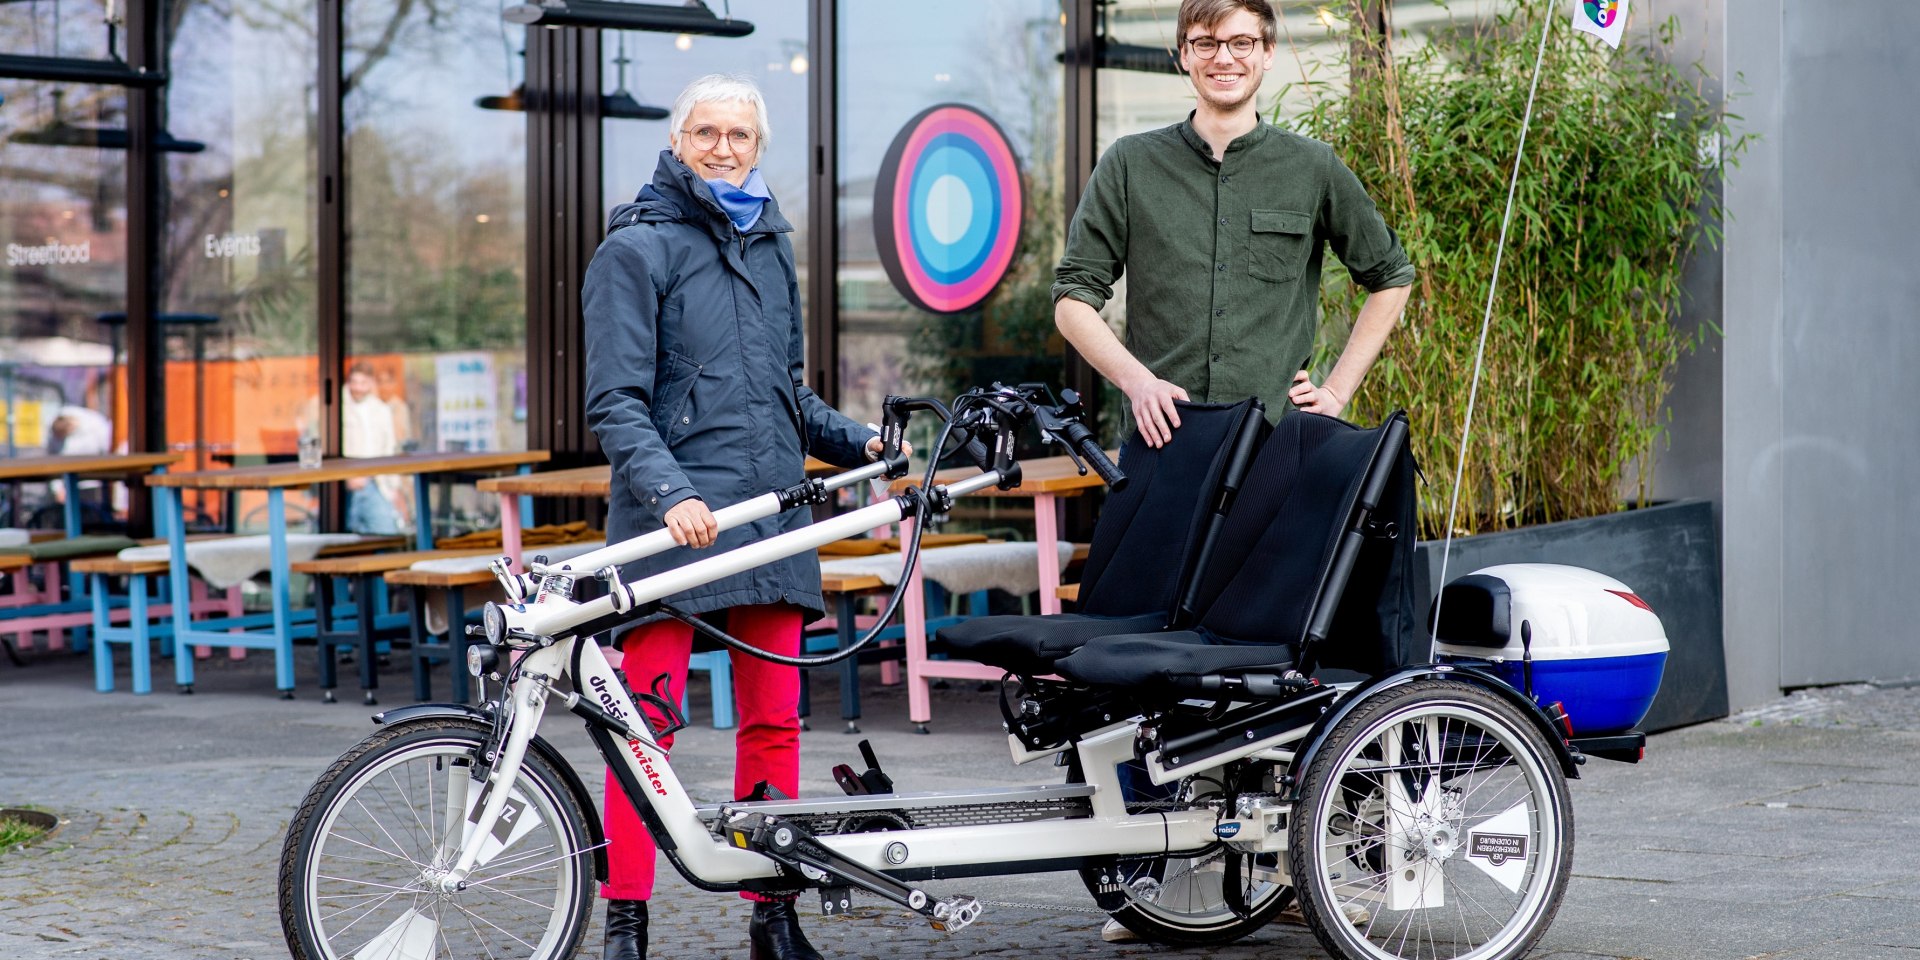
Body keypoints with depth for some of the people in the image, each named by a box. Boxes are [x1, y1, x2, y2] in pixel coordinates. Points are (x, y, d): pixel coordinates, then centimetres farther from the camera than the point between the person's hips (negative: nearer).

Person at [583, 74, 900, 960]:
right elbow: (616, 404, -10)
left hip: (774, 513, 6)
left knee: (773, 721, 6)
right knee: (647, 724, -5)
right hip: (673, 521, -6)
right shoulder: (636, 247, -2)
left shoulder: (771, 244, 19)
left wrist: (856, 444, 12)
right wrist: (670, 493, -24)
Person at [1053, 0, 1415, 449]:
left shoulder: (1315, 168, 9)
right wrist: (1136, 380, -9)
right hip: (1161, 433, 0)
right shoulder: (1130, 164, 8)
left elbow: (1392, 277, 20)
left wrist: (1337, 390, 11)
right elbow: (1072, 299, 7)